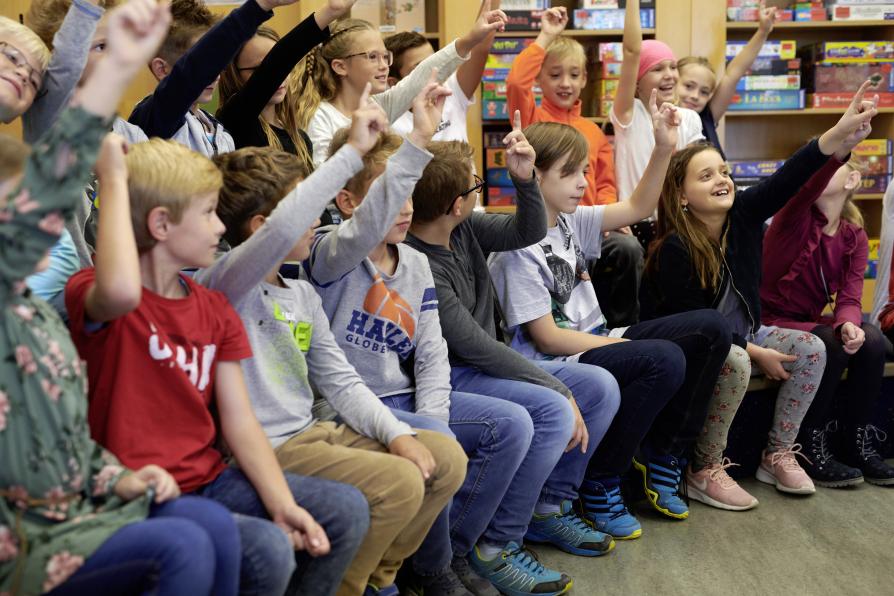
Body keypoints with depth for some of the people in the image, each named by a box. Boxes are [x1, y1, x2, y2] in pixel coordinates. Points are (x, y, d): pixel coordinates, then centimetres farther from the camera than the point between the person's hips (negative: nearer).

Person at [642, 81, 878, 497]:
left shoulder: (741, 215, -9)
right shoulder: (673, 250, -24)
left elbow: (787, 180, -26)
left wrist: (838, 135, -42)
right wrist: (757, 353, -19)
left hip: (742, 333, 7)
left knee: (812, 349, -8)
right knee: (735, 363, -35)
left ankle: (778, 455, 2)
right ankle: (704, 469, -17)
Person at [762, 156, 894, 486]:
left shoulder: (855, 236, 2)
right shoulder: (796, 215, -12)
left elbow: (850, 297, -8)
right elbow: (810, 184, -36)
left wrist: (849, 323, -32)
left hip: (811, 321, 5)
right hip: (770, 321, -5)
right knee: (831, 345, -30)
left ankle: (858, 443, -7)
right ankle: (811, 448, -15)